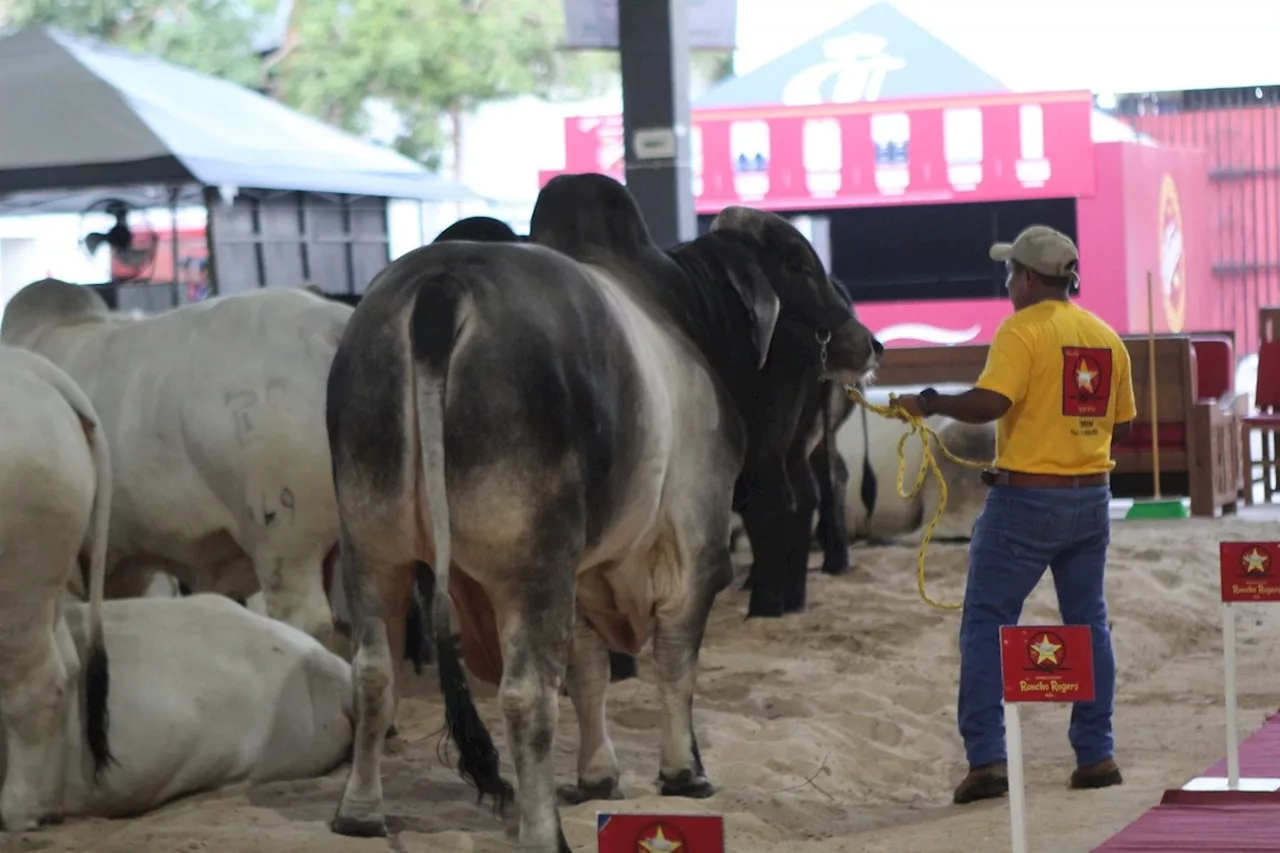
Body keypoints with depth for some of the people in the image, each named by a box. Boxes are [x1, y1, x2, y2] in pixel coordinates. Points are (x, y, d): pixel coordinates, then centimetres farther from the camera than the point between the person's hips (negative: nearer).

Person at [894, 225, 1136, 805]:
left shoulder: (1022, 330, -12)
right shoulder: (1105, 337, 9)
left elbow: (987, 403, -24)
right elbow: (1122, 424, 14)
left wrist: (928, 404, -10)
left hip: (1025, 500, -6)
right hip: (1091, 497, 6)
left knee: (986, 626, 0)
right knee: (1088, 625, 14)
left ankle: (986, 758, -6)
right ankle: (1096, 755, 14)